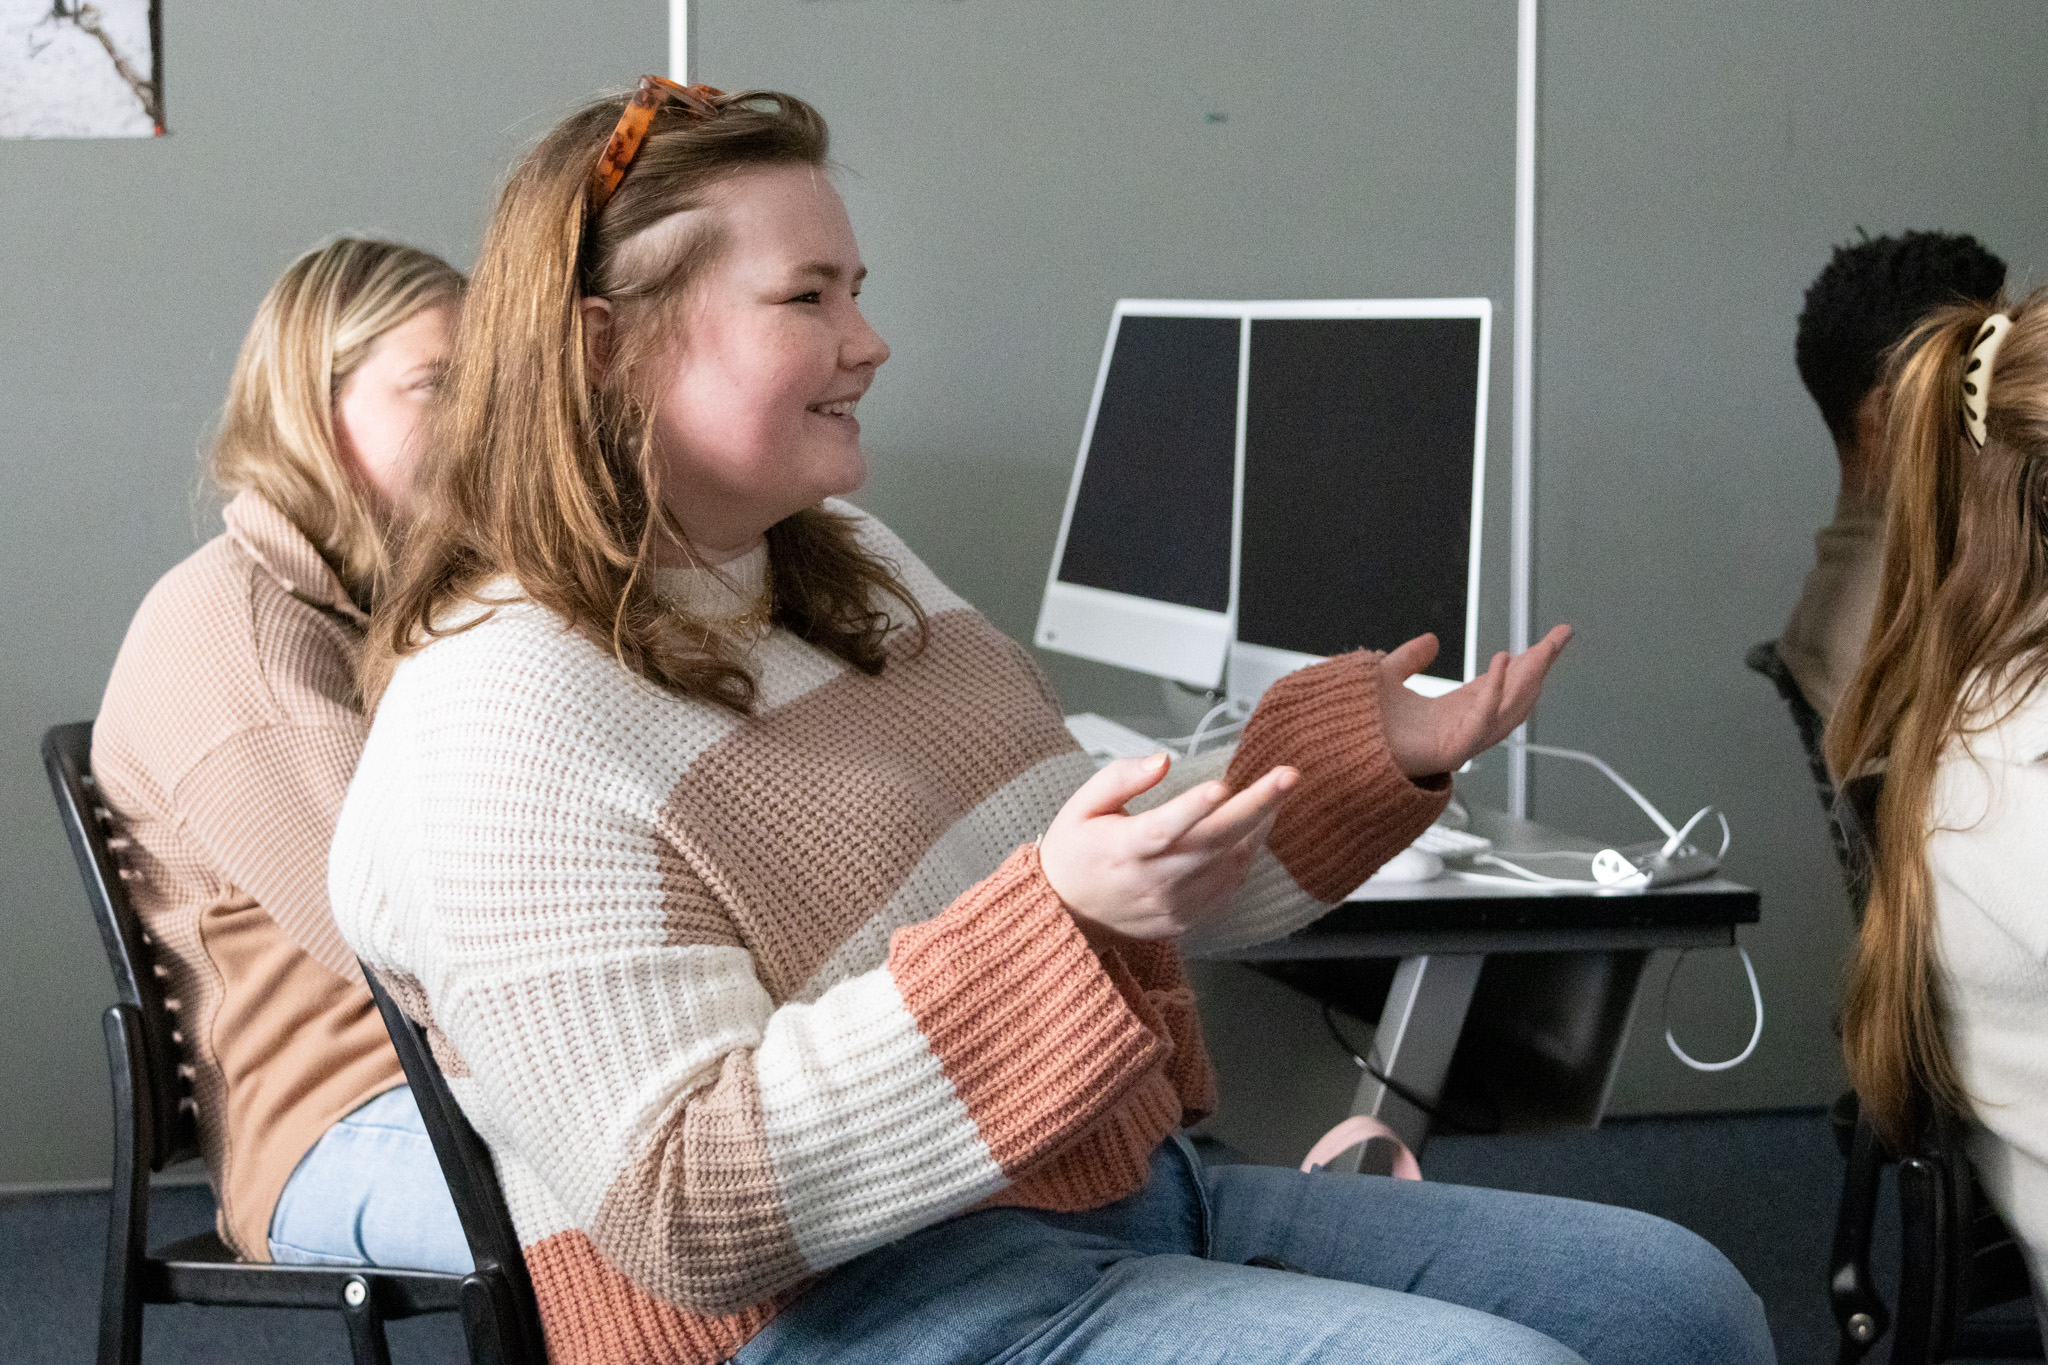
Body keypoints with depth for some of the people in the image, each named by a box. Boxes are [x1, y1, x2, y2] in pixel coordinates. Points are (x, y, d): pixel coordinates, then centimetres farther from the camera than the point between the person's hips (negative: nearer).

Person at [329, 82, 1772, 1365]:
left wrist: (1368, 753, 10)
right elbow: (687, 1207, -24)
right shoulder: (500, 728, -17)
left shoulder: (849, 567, 12)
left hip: (1135, 1201, 9)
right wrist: (1057, 920, -32)